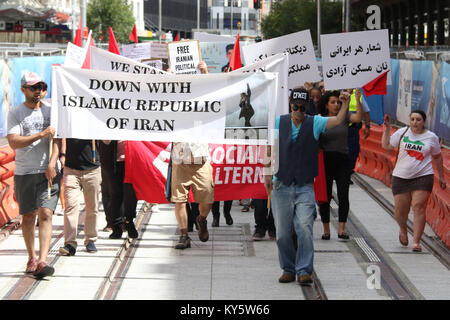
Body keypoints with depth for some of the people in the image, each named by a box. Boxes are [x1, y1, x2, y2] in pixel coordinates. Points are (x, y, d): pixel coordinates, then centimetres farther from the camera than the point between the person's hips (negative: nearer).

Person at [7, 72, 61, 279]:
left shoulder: (49, 111, 9)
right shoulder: (15, 114, 2)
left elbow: (57, 140, 3)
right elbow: (14, 142, -11)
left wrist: (51, 164, -11)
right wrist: (41, 135, -20)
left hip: (48, 172, 0)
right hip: (24, 174, 0)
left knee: (46, 214, -12)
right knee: (28, 216, 7)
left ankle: (42, 261, -20)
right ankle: (31, 258, 21)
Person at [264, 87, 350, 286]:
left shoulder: (314, 123, 2)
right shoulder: (279, 122, 6)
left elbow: (338, 120, -12)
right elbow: (269, 148, 14)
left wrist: (345, 104, -30)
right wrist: (267, 173, 8)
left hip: (305, 187, -1)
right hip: (281, 186, 2)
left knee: (305, 228, -15)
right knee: (283, 233, 4)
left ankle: (304, 271, -13)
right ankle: (288, 269, 18)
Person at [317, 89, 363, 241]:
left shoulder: (345, 117, 5)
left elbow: (358, 118, -14)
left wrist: (358, 100, -26)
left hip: (342, 161, 1)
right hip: (325, 160, -1)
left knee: (343, 195, -6)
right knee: (325, 196, 3)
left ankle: (341, 229, -5)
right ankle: (326, 229, 12)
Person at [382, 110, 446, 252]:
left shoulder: (431, 137, 3)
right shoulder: (402, 133, 4)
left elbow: (437, 157, 14)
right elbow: (386, 145, 3)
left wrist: (441, 177, 16)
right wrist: (387, 128, -3)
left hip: (423, 177, -1)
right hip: (401, 177, 1)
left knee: (419, 208, -13)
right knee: (400, 211, 4)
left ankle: (416, 242, -10)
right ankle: (403, 229, 37)